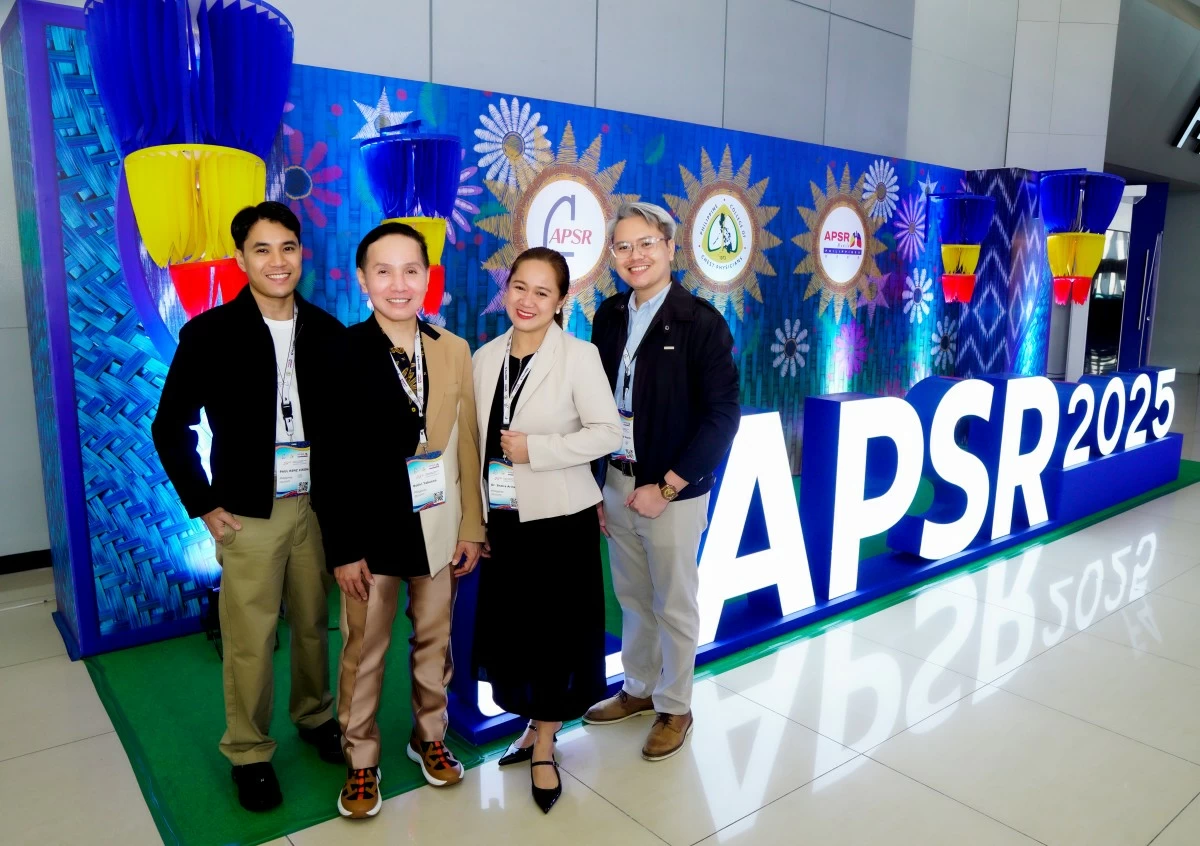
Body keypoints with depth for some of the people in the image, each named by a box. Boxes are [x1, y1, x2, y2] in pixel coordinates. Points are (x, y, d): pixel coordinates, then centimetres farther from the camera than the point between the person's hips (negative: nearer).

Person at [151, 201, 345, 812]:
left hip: (317, 507, 3)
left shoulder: (327, 332, 3)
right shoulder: (209, 334, -5)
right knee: (249, 641, 4)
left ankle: (315, 716, 35)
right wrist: (205, 507, -4)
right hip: (249, 512, -2)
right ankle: (249, 752, 23)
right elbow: (171, 428, 0)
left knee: (314, 625, 13)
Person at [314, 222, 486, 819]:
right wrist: (343, 547, -10)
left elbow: (466, 445, 2)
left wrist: (472, 529, 3)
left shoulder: (454, 351, 0)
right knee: (364, 652, 11)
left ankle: (429, 737, 40)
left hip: (439, 529, 3)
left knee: (434, 641, 17)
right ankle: (360, 762, 32)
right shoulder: (341, 352, -10)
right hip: (372, 531, -3)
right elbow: (330, 457, -9)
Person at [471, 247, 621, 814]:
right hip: (503, 518, 5)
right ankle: (535, 726, 36)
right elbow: (475, 441, 8)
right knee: (509, 628, 13)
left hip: (560, 518, -4)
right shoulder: (485, 358, 4)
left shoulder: (579, 356, -9)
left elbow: (607, 432, -13)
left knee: (556, 632, 7)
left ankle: (544, 745, 27)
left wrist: (536, 449, -20)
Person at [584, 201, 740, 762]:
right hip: (616, 483, 5)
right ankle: (638, 689, 40)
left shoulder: (700, 322, -12)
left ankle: (674, 709, 31)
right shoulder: (608, 317, 5)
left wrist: (666, 488, -15)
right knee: (632, 600, 19)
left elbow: (722, 415, -14)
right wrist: (596, 484, 6)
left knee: (674, 607, 11)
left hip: (671, 491, -5)